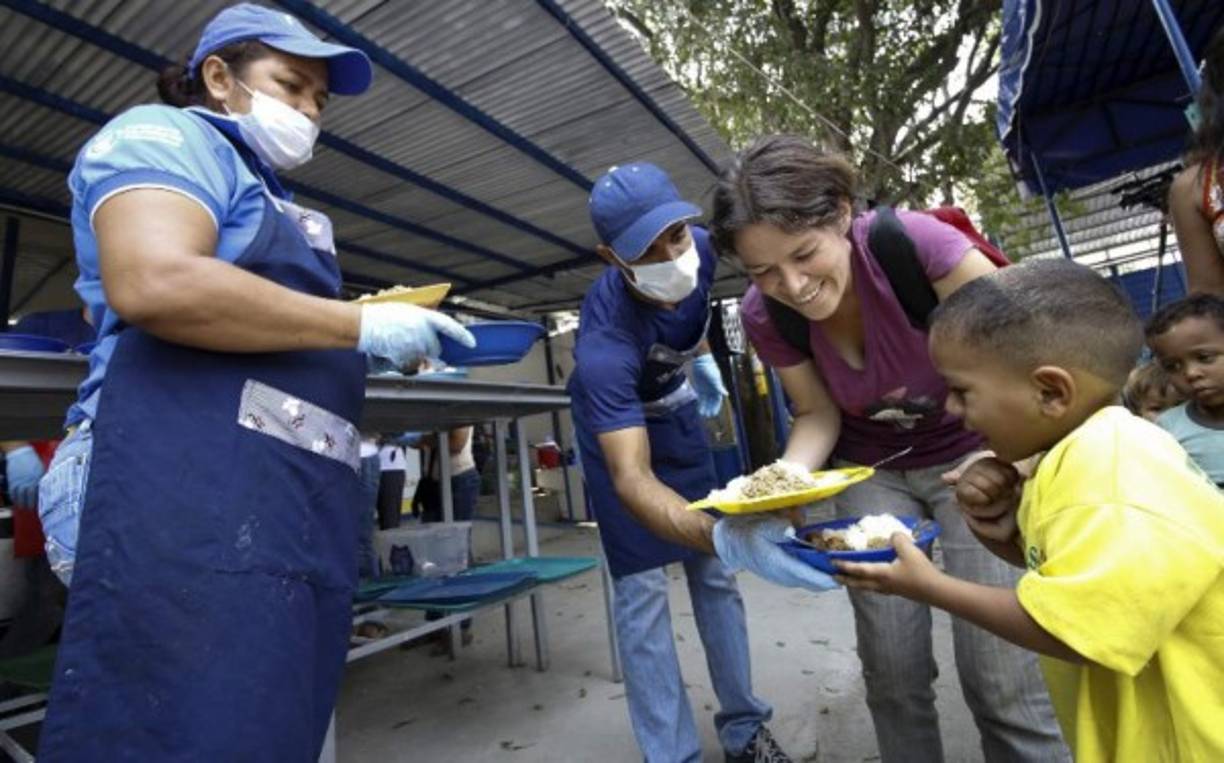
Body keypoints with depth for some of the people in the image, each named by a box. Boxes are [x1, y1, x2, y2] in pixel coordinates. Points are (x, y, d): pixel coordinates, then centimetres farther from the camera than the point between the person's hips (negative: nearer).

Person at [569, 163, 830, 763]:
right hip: (617, 423, -5)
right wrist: (725, 538, -62)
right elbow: (631, 478, -48)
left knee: (714, 575, 8)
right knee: (640, 588, -8)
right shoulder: (605, 340, -40)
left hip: (675, 409, 5)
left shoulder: (701, 247, -23)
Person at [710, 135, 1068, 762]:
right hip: (870, 472, 2)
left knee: (1002, 673, -6)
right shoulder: (764, 316, -18)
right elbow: (818, 413, -5)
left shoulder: (912, 242, -28)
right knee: (892, 667, 3)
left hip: (971, 456, -2)